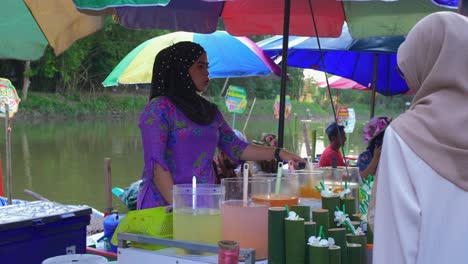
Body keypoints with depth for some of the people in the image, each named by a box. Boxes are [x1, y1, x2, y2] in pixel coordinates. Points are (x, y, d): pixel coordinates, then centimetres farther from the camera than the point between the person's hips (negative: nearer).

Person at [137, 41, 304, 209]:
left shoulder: (209, 111, 13)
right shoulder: (159, 109, -7)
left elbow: (235, 147, 12)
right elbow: (155, 163, -13)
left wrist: (278, 153, 3)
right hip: (164, 204, -6)